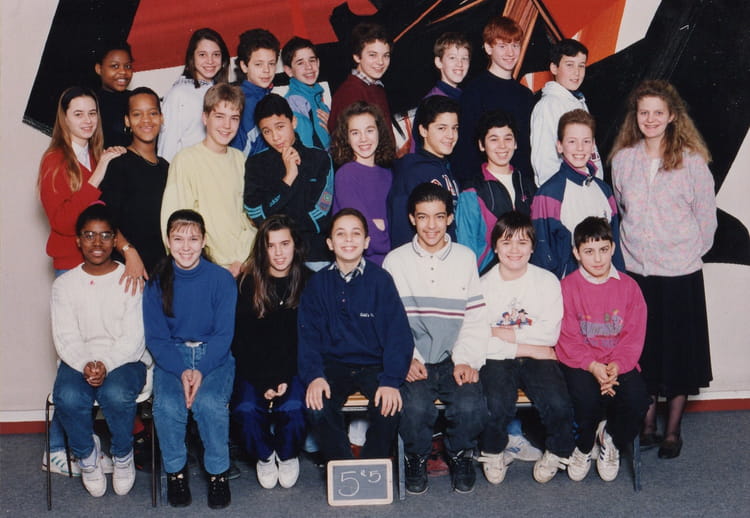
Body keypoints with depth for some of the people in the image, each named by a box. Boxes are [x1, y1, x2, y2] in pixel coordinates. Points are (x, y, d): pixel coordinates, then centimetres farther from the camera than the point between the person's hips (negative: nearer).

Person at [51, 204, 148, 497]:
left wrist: (106, 364, -22)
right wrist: (86, 365, -20)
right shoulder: (64, 284, 9)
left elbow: (133, 337, -5)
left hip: (125, 360, -2)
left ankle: (123, 455, -3)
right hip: (78, 360, 2)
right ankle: (86, 453, 1)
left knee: (116, 394, -35)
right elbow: (65, 338, 0)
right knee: (68, 398, -31)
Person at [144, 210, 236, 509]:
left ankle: (218, 472, -9)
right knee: (167, 405, -28)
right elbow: (156, 338, -1)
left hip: (214, 355, -1)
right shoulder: (157, 282, 0)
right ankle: (175, 470, -4)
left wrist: (200, 370, -20)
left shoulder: (221, 279, -5)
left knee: (210, 402, -30)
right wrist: (181, 371, -17)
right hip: (172, 356, 1)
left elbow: (224, 334, -6)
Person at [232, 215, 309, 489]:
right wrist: (264, 382, -13)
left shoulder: (308, 282, 0)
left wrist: (285, 378, -14)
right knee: (246, 408, -26)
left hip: (294, 368, 0)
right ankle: (265, 456, 6)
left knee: (292, 407, -28)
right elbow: (240, 341, -2)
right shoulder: (247, 284, 0)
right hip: (254, 370, 1)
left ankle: (288, 456, 5)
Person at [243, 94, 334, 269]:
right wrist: (289, 177, -5)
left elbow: (320, 218, -1)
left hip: (315, 254, 0)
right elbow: (257, 215, -3)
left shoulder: (320, 159, 7)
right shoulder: (255, 164, 10)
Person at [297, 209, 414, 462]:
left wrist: (391, 381, -21)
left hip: (374, 365, -1)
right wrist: (313, 376, -18)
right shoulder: (318, 283, 2)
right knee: (317, 407, -26)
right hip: (333, 364, 1)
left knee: (389, 407, -28)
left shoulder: (380, 280, -4)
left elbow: (398, 334, -8)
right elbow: (308, 334, 0)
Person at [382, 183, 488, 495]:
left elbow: (476, 318, 5)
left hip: (456, 360, 1)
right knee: (415, 407, -29)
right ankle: (416, 457, 5)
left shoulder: (465, 259, 10)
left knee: (471, 407, -27)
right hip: (412, 361, -1)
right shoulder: (395, 261, 7)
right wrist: (407, 358, -12)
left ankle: (460, 455, 8)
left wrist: (467, 360, -8)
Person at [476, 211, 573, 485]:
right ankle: (493, 452, 5)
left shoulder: (547, 282, 3)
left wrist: (502, 332, -8)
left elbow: (550, 334, -6)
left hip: (537, 358, 1)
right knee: (497, 406, -30)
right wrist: (528, 347, -11)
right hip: (497, 360, -1)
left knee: (558, 404, -26)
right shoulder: (484, 286, -1)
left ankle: (556, 452, 8)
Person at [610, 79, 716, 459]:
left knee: (678, 352, 6)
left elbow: (706, 215, 1)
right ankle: (647, 426, 24)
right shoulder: (622, 160, 4)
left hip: (680, 274, -2)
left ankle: (673, 431, 19)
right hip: (634, 271, 3)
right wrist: (627, 249, 8)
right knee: (641, 350, 9)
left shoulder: (692, 161, -4)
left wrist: (691, 252, 0)